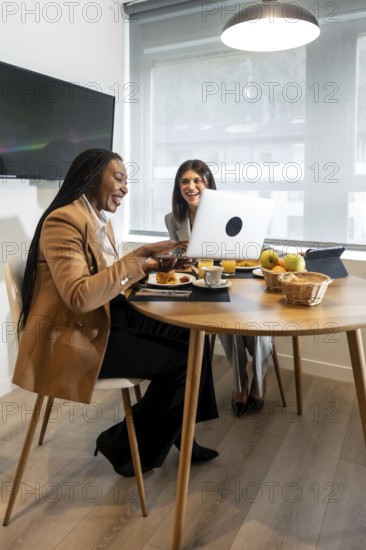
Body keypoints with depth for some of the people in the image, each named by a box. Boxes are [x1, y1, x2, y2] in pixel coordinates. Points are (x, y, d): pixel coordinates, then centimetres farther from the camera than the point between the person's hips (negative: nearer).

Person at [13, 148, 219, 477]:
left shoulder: (101, 220, 11)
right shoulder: (63, 221, -18)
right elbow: (80, 297, -28)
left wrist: (149, 265, -1)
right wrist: (140, 255, -27)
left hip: (103, 318, 9)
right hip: (72, 337, -9)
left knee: (190, 338, -4)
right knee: (182, 361, -13)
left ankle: (177, 434, 13)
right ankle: (124, 445, 8)